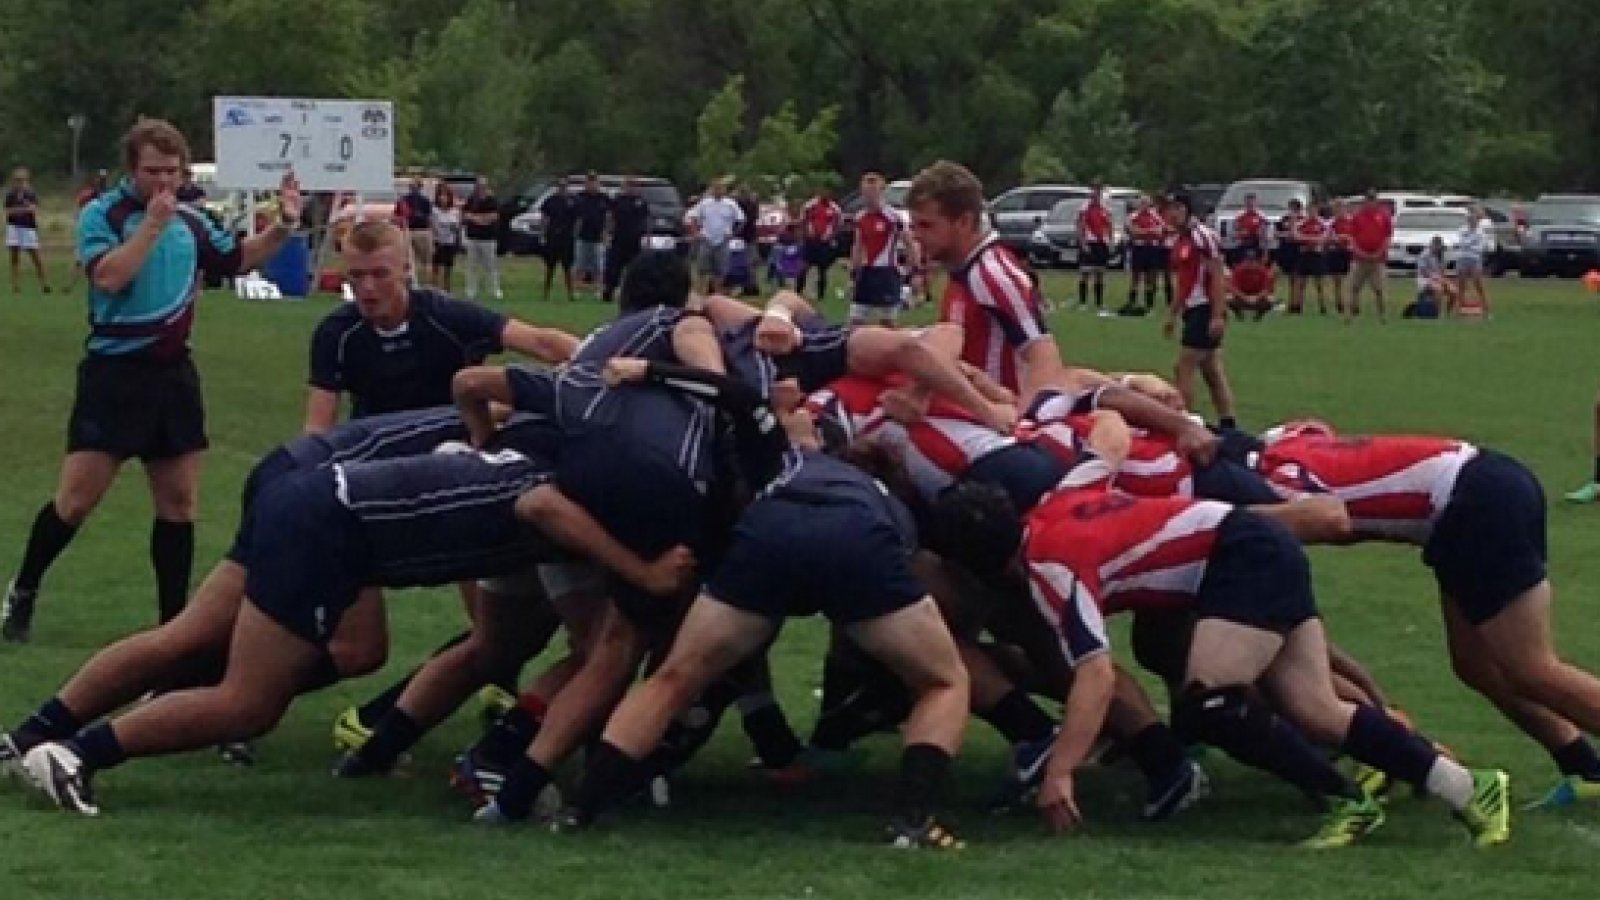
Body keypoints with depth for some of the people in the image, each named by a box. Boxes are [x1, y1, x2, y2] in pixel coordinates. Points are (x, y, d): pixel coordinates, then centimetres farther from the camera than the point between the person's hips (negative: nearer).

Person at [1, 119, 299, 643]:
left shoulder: (191, 223, 7)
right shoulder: (101, 215, -8)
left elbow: (239, 261, 21)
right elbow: (108, 276, -24)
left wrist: (282, 227, 5)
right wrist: (152, 224, -27)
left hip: (173, 374, 5)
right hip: (114, 374, -5)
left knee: (179, 501, 6)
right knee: (78, 497, -6)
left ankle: (173, 620, 14)